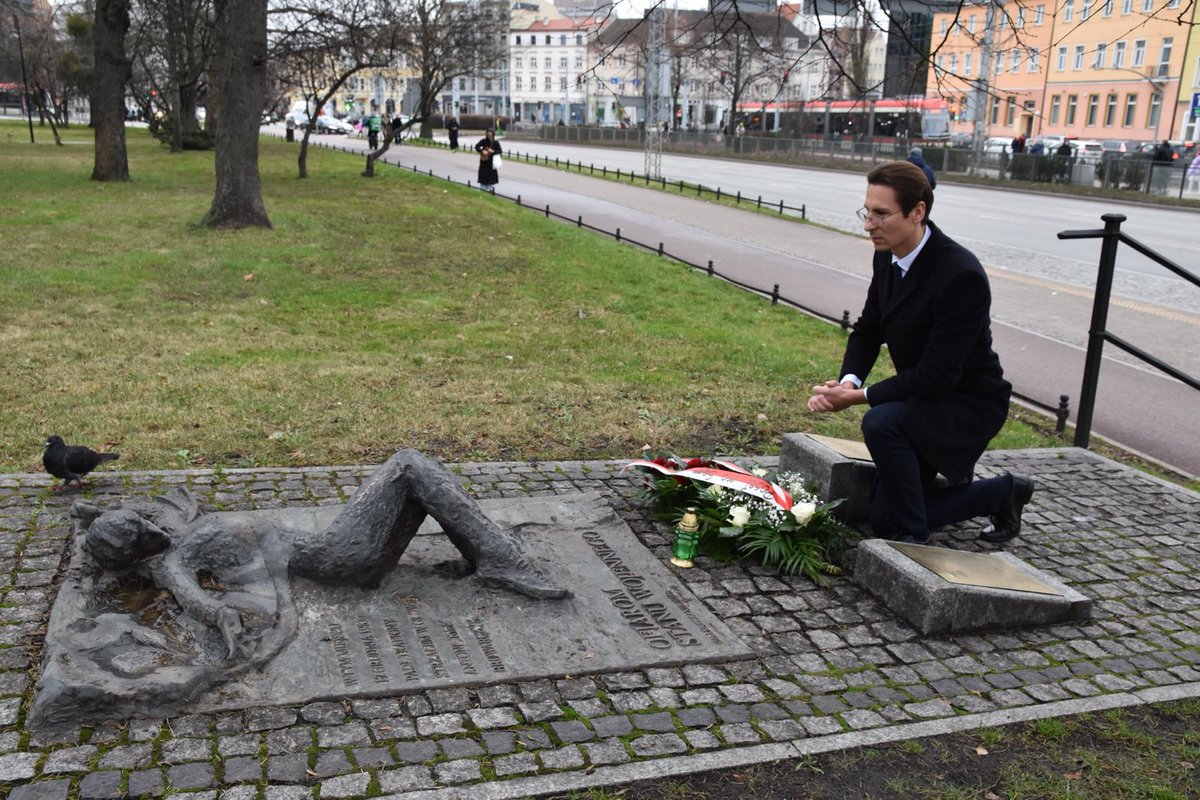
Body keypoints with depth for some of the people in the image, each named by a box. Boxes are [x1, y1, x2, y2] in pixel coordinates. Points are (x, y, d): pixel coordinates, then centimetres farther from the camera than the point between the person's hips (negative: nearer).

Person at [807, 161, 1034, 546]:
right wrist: (848, 380, -15)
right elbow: (868, 329, 4)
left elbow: (936, 376, -31)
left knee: (880, 423, -36)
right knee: (883, 521, 8)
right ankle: (1003, 492, 28)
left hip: (969, 404, -8)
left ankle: (912, 538, -14)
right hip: (922, 399, 8)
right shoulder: (887, 256, -6)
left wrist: (859, 396, -28)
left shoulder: (961, 275, -31)